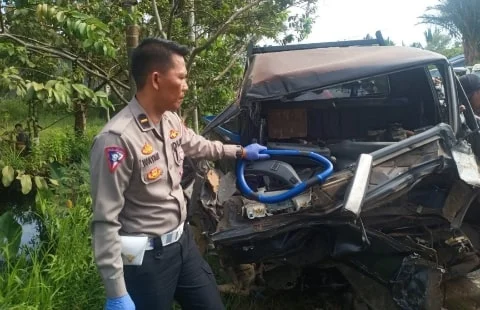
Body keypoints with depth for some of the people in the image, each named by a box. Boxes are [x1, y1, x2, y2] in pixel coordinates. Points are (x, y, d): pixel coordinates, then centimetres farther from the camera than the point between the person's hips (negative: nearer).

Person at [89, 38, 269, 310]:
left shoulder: (171, 120, -1)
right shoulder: (117, 139, -26)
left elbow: (199, 145, 23)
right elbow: (105, 221, -24)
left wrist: (240, 152, 31)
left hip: (183, 241, 8)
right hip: (146, 258, -8)